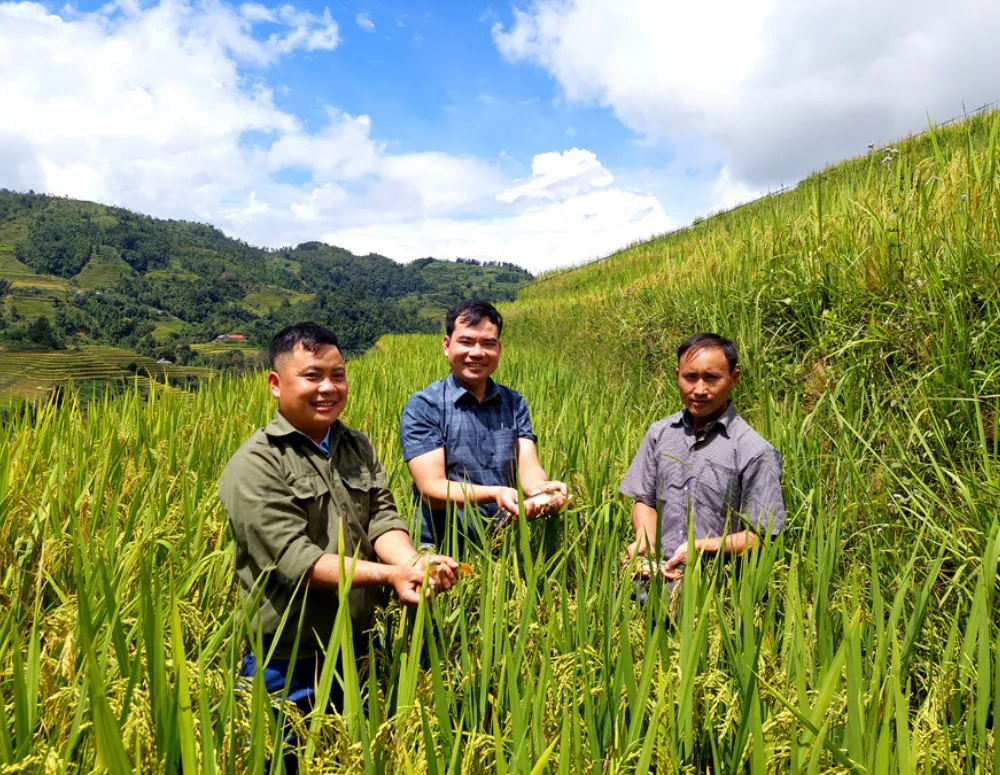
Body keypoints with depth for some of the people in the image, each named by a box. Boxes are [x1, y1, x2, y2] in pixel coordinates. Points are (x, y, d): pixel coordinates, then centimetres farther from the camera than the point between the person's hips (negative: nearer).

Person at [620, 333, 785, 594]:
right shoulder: (659, 433, 8)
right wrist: (645, 543, -6)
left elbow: (761, 536, -3)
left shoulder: (754, 451, -6)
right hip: (655, 574, 3)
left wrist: (702, 547, -14)